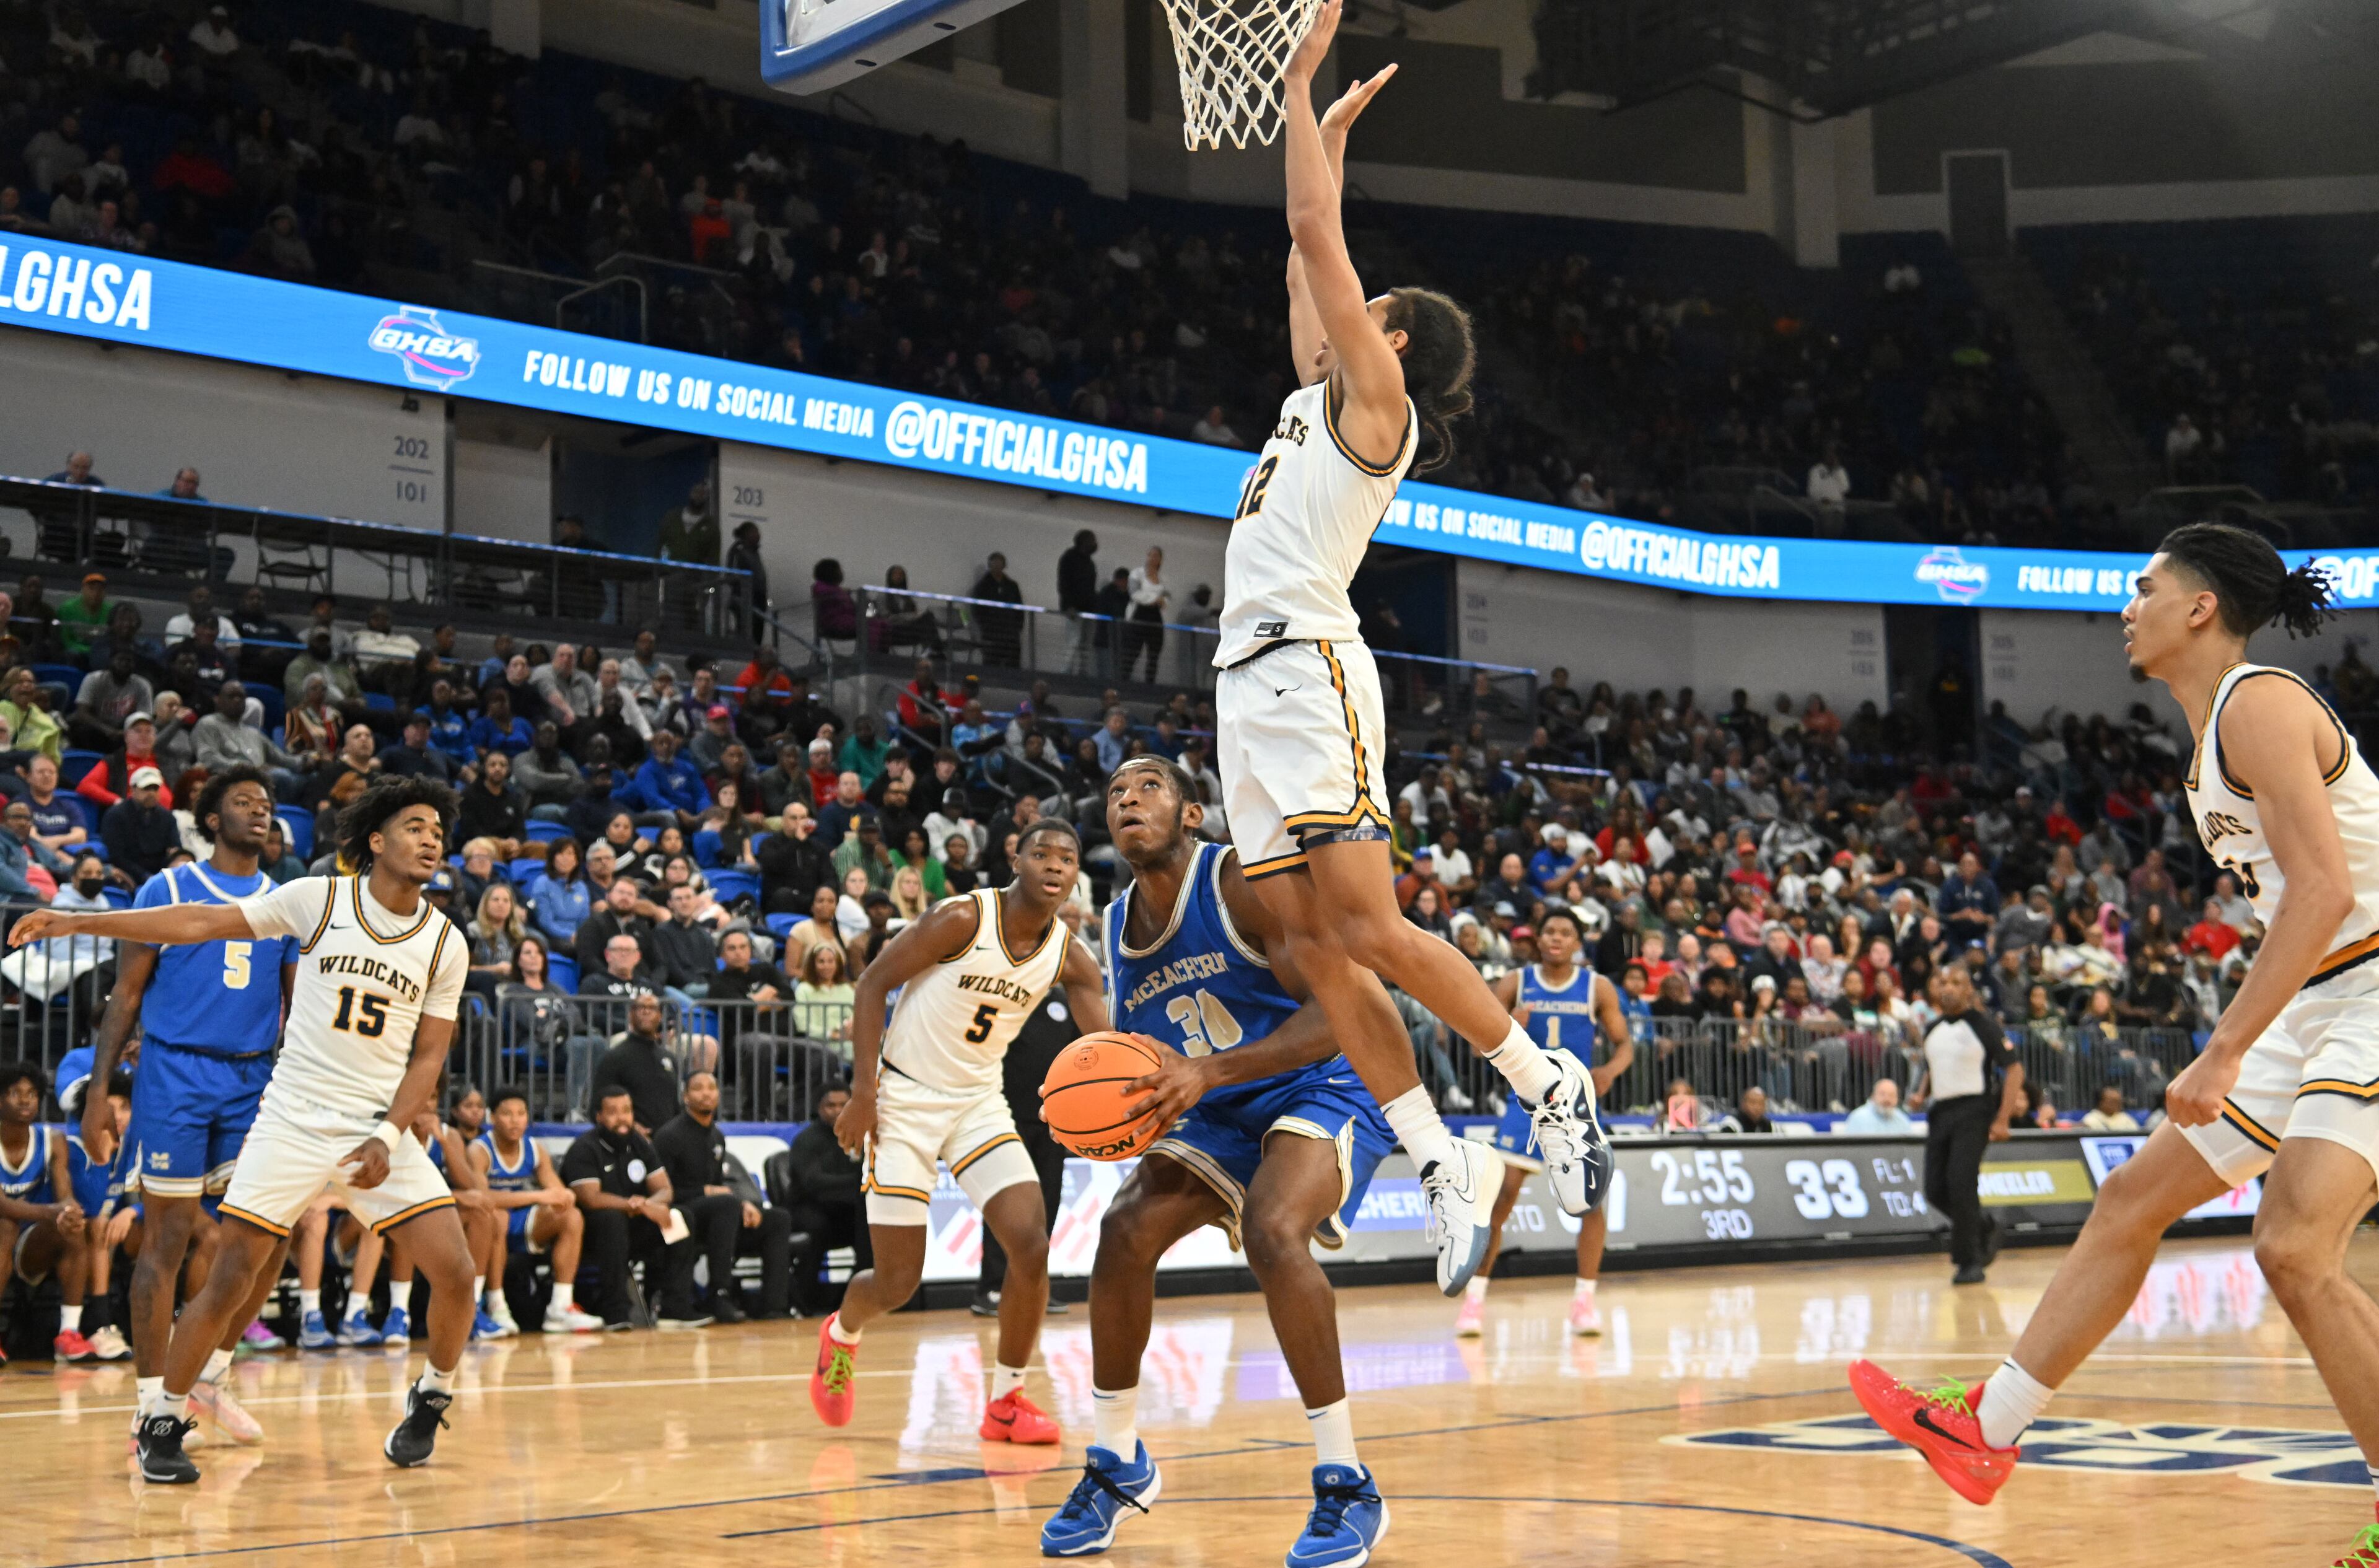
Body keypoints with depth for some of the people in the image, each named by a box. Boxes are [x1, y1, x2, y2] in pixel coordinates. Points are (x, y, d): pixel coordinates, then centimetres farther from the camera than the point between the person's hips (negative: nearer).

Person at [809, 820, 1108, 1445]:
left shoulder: (1070, 957, -4)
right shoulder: (964, 920, -18)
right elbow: (874, 981, -13)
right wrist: (863, 1092, -17)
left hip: (979, 1104, 5)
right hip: (905, 1100, -4)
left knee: (1032, 1248, -14)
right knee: (898, 1281, -2)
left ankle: (1006, 1403, 3)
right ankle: (842, 1334, 34)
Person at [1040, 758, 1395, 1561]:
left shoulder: (1240, 879, -19)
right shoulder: (1118, 927, 4)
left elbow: (1333, 1012, -25)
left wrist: (1208, 1071, -35)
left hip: (1321, 1094, -7)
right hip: (1221, 1116, 7)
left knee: (1273, 1229, -33)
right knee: (1126, 1229, -11)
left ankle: (1347, 1486, -23)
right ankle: (1116, 1464, 10)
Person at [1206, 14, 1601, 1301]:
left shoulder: (1375, 398, 0)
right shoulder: (1319, 398, 23)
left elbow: (1317, 238, -3)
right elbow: (1306, 264, 34)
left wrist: (1304, 90, 4)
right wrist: (1329, 133, 35)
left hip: (1306, 673, -9)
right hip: (1251, 684, 9)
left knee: (1369, 929, -14)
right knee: (1315, 949, 0)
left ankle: (1553, 1086, -3)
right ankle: (1444, 1166, 0)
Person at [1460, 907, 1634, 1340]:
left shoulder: (1598, 988, 0)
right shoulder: (1515, 983, 0)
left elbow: (1625, 1043, 3)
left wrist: (1610, 1071, -19)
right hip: (1528, 1100, 0)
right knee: (1500, 1195, -9)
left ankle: (1585, 1298, 8)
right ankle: (1475, 1297, -2)